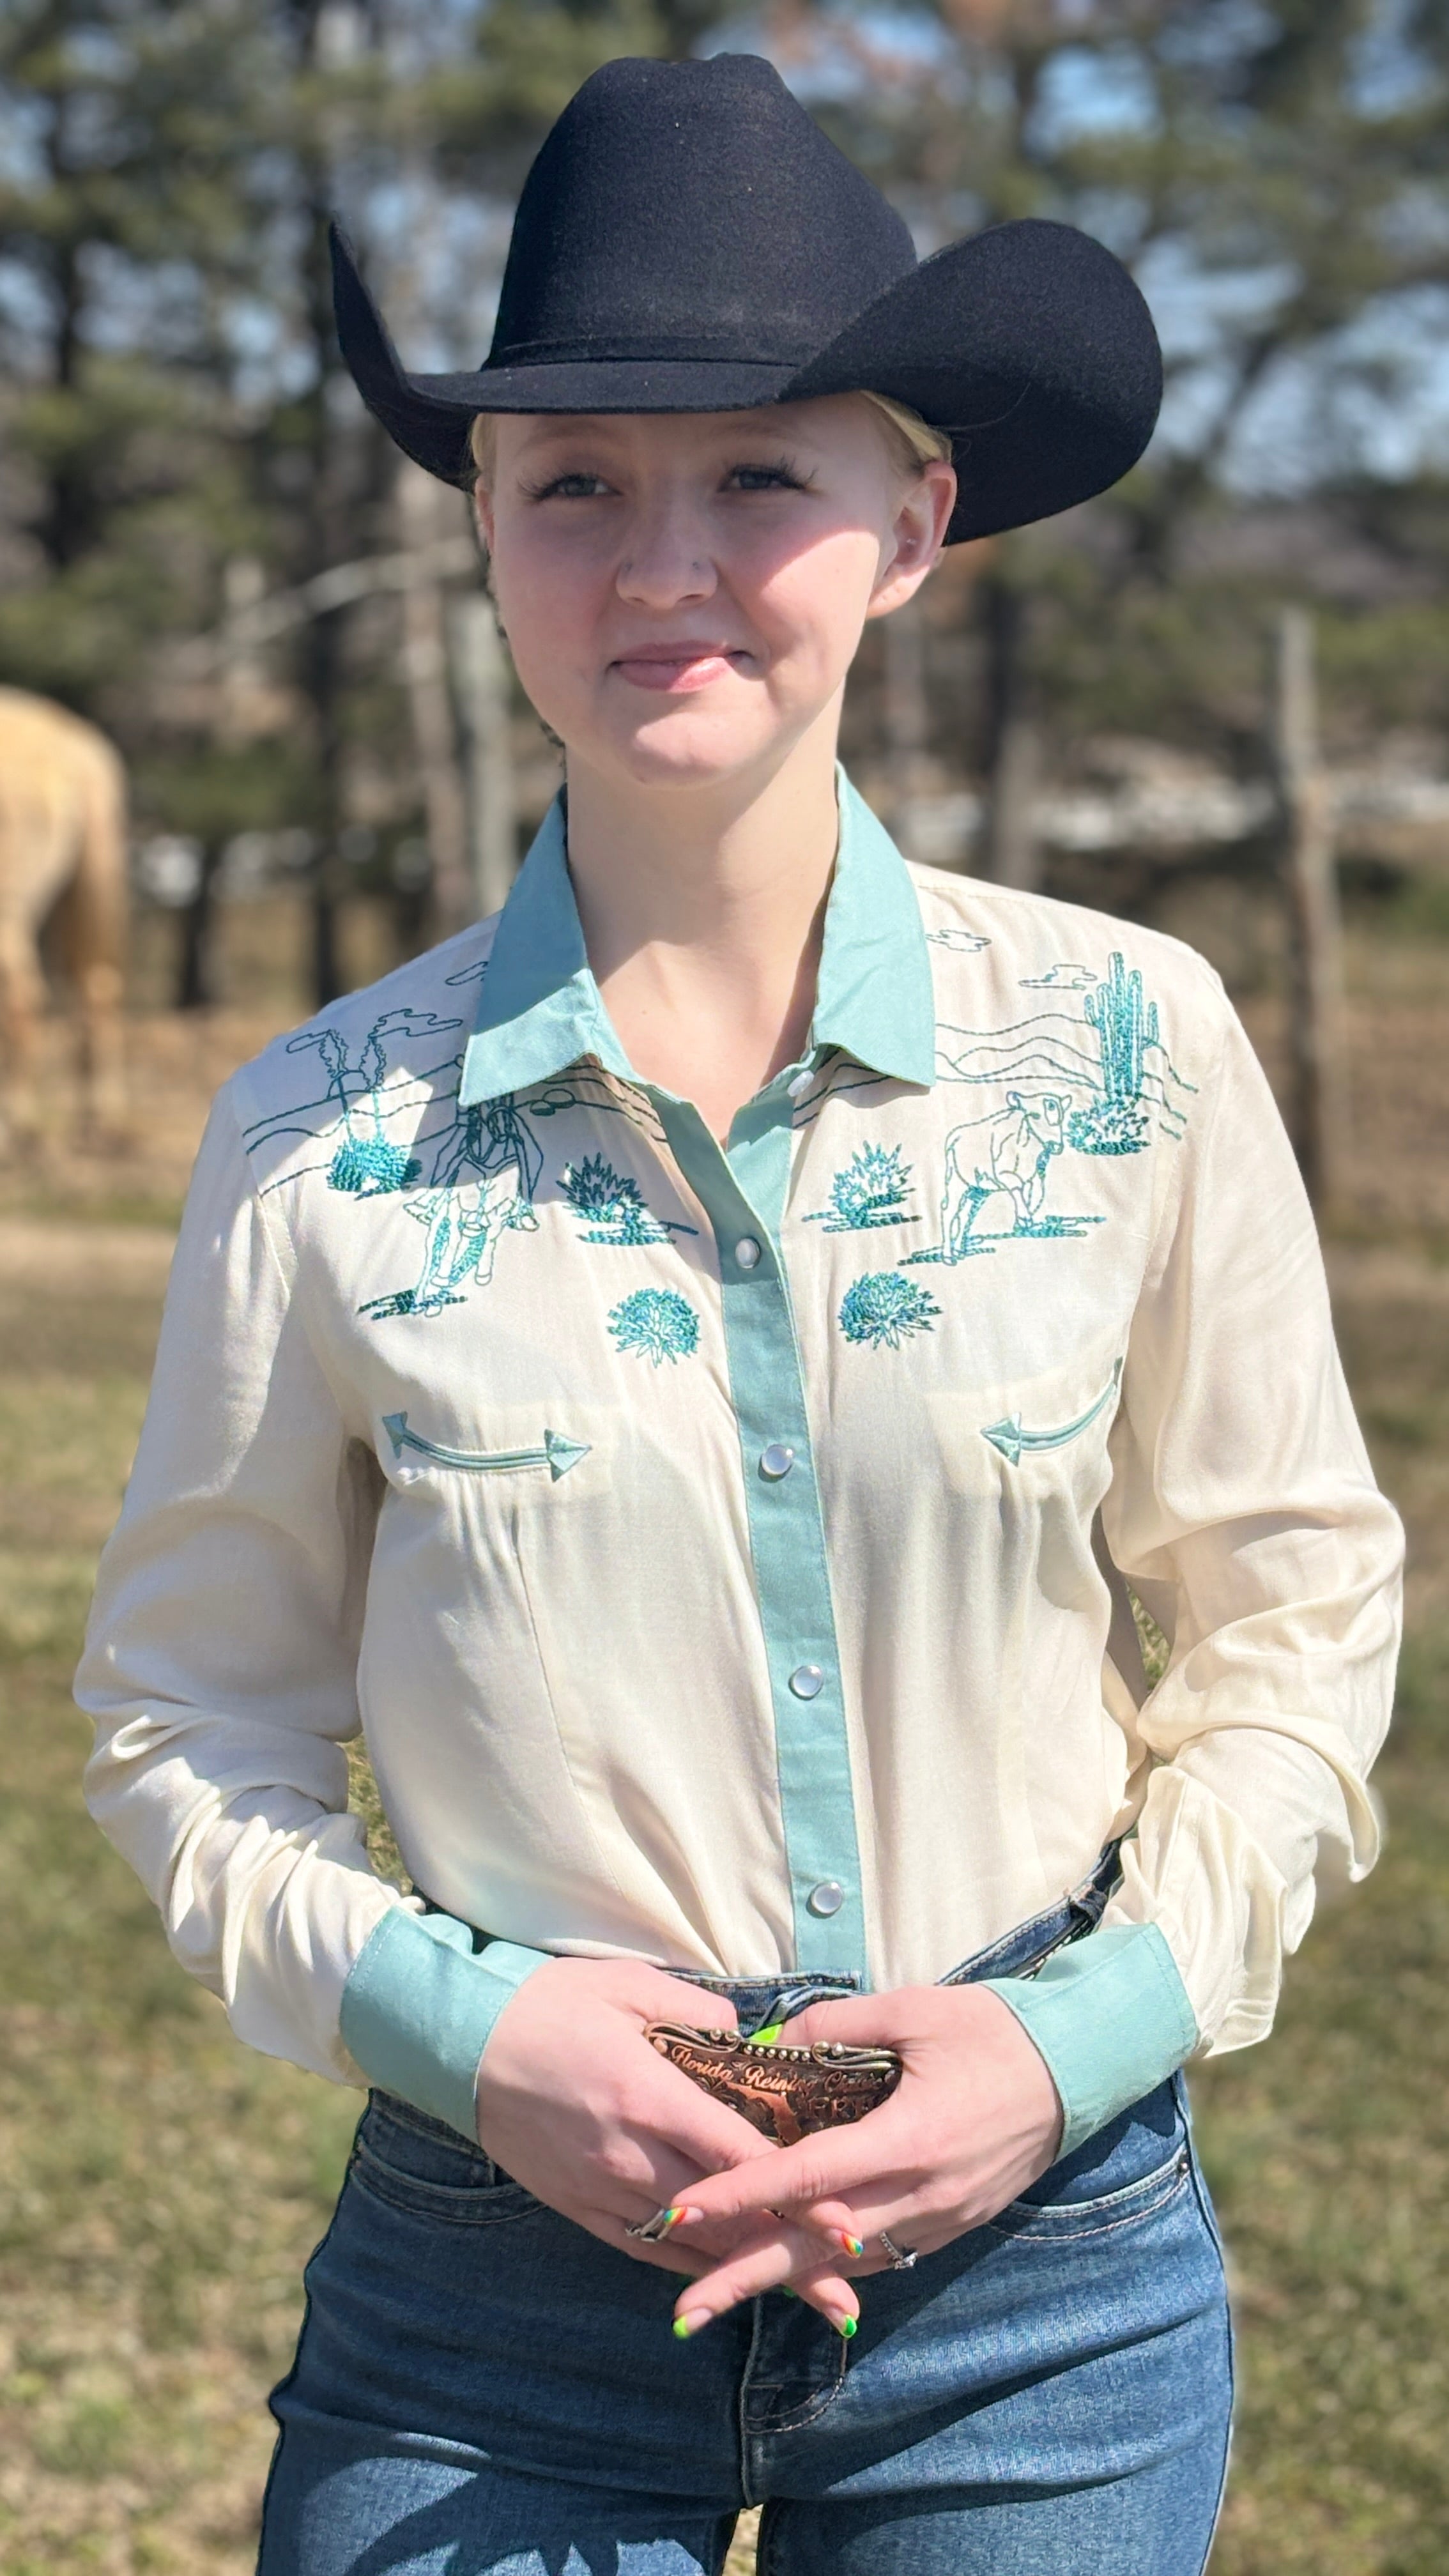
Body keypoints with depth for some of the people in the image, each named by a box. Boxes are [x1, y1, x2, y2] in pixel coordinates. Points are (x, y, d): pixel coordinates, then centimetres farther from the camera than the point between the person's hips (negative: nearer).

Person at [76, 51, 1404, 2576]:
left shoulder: (1127, 1050, -5)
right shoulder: (328, 1136, -6)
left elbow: (1293, 1608, 4)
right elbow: (187, 1722, 3)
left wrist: (1092, 2031, -8)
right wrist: (456, 2021, -13)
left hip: (1039, 2264, 1)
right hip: (497, 2271, 0)